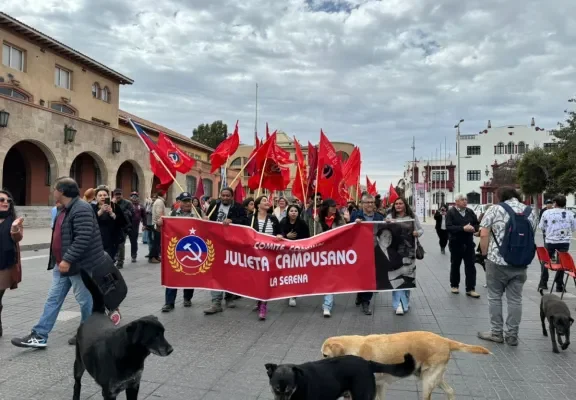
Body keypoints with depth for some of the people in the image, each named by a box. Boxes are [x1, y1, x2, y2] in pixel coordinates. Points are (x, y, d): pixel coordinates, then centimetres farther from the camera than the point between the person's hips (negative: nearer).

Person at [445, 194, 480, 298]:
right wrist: (463, 228, -27)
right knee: (455, 265, 11)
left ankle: (470, 289, 6)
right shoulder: (450, 212, -8)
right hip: (456, 243, -3)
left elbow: (477, 224, 10)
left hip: (469, 243, 3)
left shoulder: (470, 212, 7)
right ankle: (454, 286, 26)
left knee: (470, 266, 0)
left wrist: (473, 228, -13)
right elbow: (448, 227, -19)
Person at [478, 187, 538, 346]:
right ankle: (512, 335, 15)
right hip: (521, 263, 4)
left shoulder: (495, 209, -5)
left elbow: (484, 234, -9)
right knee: (515, 299, 10)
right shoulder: (531, 212, 6)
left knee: (495, 297, 8)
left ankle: (496, 332, 14)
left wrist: (485, 254, 1)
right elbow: (531, 237, 11)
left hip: (497, 261, -3)